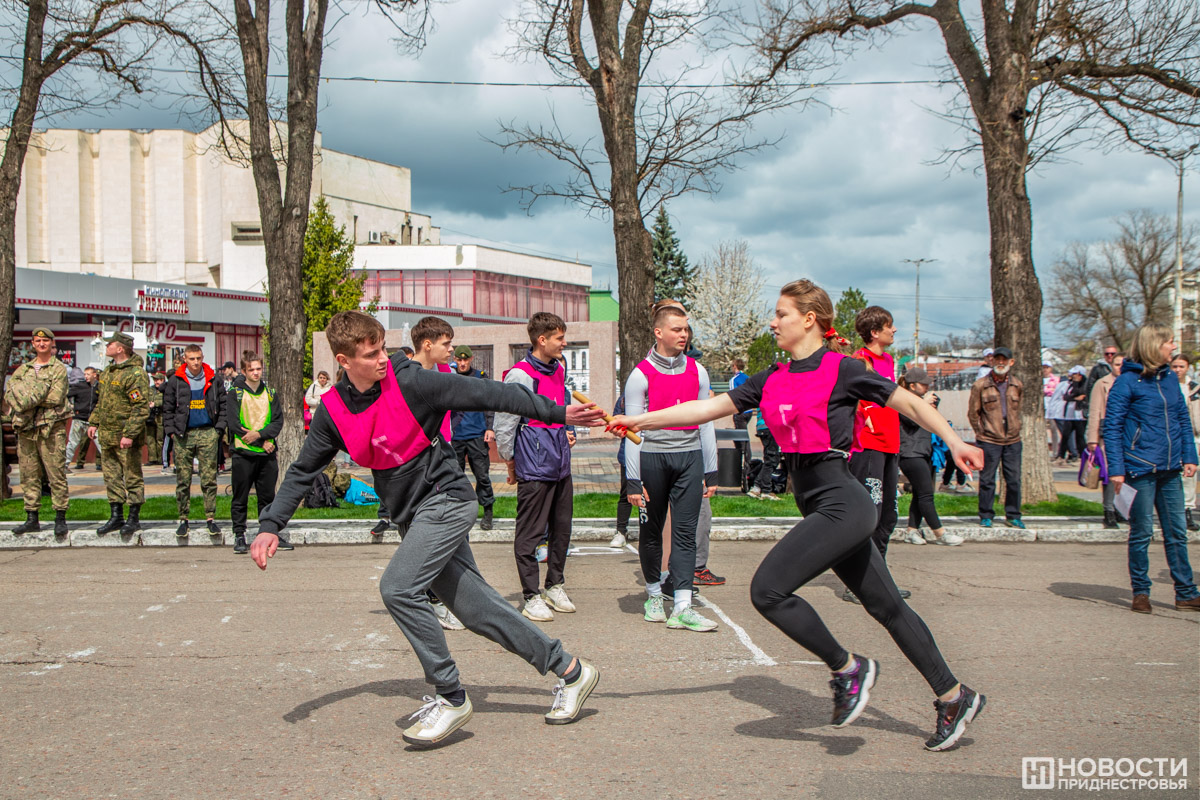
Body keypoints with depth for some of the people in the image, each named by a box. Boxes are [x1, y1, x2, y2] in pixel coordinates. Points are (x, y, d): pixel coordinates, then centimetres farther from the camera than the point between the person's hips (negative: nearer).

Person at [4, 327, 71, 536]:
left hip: (51, 429, -5)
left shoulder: (59, 369, 2)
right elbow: (9, 394, 5)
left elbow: (56, 398, -11)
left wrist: (29, 397, -10)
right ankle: (32, 519, 15)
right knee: (29, 476, 8)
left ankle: (60, 518, 1)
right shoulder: (23, 369, 18)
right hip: (26, 430, 5)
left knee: (56, 475, -5)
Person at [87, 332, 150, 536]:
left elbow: (141, 408, -20)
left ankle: (134, 518, 10)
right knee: (112, 478, 13)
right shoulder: (108, 371, 14)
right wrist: (93, 422, 18)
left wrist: (129, 434, -24)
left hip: (126, 437, -9)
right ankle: (116, 517, 21)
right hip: (107, 435, 9)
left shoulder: (135, 374, -16)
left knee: (132, 477, 1)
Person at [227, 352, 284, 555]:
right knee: (240, 498, 2)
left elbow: (278, 420, 4)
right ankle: (239, 536, 10)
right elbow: (233, 423, -9)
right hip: (243, 454, -3)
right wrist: (263, 442, -12)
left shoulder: (270, 393, 11)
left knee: (268, 497, 8)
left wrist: (260, 434, -15)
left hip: (267, 454, 3)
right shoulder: (234, 394, 0)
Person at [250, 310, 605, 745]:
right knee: (476, 607, 7)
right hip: (412, 514, 6)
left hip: (447, 498, -6)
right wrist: (270, 525, 0)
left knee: (398, 587, -22)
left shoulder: (410, 382, -15)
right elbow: (303, 470, 11)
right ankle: (569, 669, 20)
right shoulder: (333, 410, 2)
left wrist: (559, 413, -15)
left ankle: (451, 699, -8)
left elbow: (486, 394, -15)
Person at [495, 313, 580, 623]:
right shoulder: (520, 375, -13)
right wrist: (511, 461, -3)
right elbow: (504, 423, -10)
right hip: (534, 468, -8)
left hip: (561, 465, 8)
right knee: (530, 533, -1)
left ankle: (555, 586, 29)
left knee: (562, 528, 14)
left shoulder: (558, 370, 12)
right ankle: (531, 597, 8)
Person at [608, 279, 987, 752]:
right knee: (886, 606, 14)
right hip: (818, 505, 8)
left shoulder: (841, 369, -6)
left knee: (767, 589, -16)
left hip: (842, 502, -8)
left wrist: (954, 441, -6)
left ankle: (848, 668, 1)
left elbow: (909, 403, 2)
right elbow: (708, 408, 11)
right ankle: (955, 697, 26)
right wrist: (640, 421, 6)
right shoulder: (772, 380, 12)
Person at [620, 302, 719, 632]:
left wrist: (711, 471, 10)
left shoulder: (696, 371, 8)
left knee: (685, 531, -4)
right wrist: (633, 480, -8)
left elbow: (705, 423, 13)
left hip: (689, 457, 2)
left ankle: (682, 607, -6)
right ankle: (654, 594, 26)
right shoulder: (641, 375, -3)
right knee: (651, 531, 8)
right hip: (652, 457, -2)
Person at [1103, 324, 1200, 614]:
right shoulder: (1127, 382, -9)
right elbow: (1112, 427, -9)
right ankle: (1140, 593, 14)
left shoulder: (1170, 378, 9)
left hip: (1170, 470, 6)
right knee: (1141, 533, 3)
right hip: (1141, 470, -6)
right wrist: (1116, 469, -15)